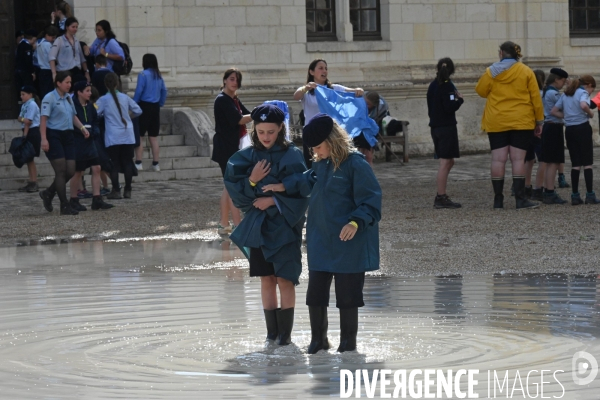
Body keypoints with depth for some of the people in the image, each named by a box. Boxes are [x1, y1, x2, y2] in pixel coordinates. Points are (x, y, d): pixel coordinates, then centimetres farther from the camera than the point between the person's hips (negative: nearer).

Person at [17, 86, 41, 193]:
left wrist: (25, 136, -17)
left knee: (30, 158, -7)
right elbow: (20, 118, 9)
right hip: (27, 133, 9)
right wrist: (22, 119, -14)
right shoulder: (25, 105, 14)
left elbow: (28, 122, -16)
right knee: (28, 158, 10)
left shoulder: (32, 105, -13)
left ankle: (34, 183, -4)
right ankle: (31, 182, 14)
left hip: (32, 133, -9)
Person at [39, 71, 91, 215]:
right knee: (61, 171, -6)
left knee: (70, 171, 2)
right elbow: (44, 119, -14)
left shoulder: (68, 98, 14)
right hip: (54, 135, -7)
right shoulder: (49, 98, -9)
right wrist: (44, 139, -22)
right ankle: (65, 206, -2)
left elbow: (73, 116, 22)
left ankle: (48, 193, 22)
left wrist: (82, 128, 6)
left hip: (67, 136, 7)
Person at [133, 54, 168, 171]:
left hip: (144, 106, -6)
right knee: (154, 137, 12)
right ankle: (155, 164, 12)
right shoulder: (158, 75, 7)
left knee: (139, 136, 0)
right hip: (155, 107, 6)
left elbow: (139, 91, -15)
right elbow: (164, 91, 10)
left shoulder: (143, 74, -12)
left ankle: (138, 163, -6)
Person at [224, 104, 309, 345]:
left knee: (284, 279, -4)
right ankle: (272, 331, 13)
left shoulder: (292, 156, -8)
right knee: (266, 278, 7)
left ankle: (285, 332, 2)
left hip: (284, 225, -4)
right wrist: (251, 181, -16)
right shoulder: (248, 156, 3)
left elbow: (299, 192, -11)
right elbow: (235, 189, 1)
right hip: (258, 225, 4)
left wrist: (273, 200, -16)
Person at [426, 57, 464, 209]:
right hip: (447, 127, -9)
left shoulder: (433, 85, 11)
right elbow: (450, 108, -20)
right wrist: (459, 99, -5)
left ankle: (440, 196, 14)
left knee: (448, 162, 16)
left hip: (435, 126, 9)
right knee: (445, 162, -7)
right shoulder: (447, 86, -13)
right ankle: (441, 198, -8)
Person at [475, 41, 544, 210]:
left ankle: (498, 200, 4)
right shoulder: (526, 71, 0)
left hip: (496, 122, 1)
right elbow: (535, 98, 0)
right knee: (518, 159, -1)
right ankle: (520, 199, -5)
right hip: (521, 122, -1)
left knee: (498, 159, 2)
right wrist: (539, 121, 6)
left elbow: (480, 90, 9)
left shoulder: (492, 72, -1)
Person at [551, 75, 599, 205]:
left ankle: (575, 196, 6)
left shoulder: (566, 94, 15)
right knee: (587, 163, -1)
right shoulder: (583, 93, -5)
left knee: (575, 164, 9)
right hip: (582, 128, -6)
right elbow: (583, 105, -26)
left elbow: (553, 111, 13)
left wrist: (567, 116, 10)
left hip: (569, 130, 6)